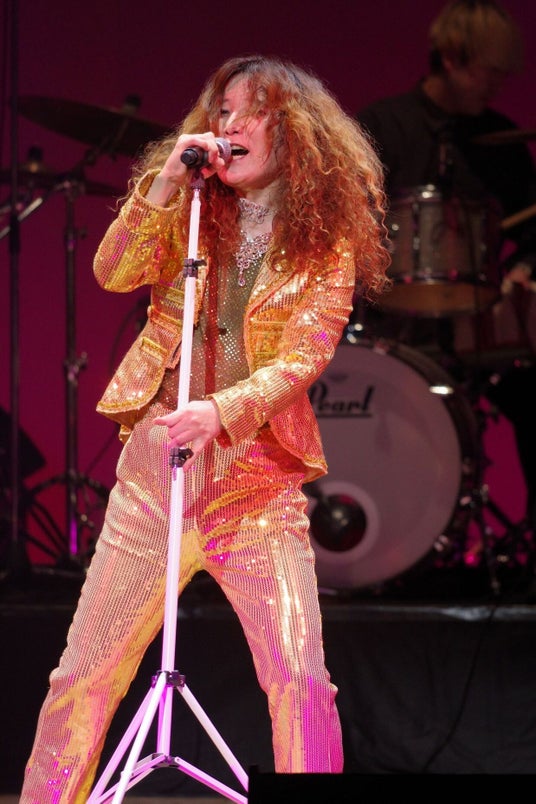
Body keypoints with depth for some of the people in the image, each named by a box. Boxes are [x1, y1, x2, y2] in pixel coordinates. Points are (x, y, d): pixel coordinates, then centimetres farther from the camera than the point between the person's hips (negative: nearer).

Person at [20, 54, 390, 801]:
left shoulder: (326, 243, 2)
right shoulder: (188, 214, 11)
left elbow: (302, 359, -9)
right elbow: (113, 273, -4)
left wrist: (221, 410, -24)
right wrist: (165, 185, -14)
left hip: (259, 480, -2)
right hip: (154, 467, 2)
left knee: (301, 678, -12)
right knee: (87, 669, 3)